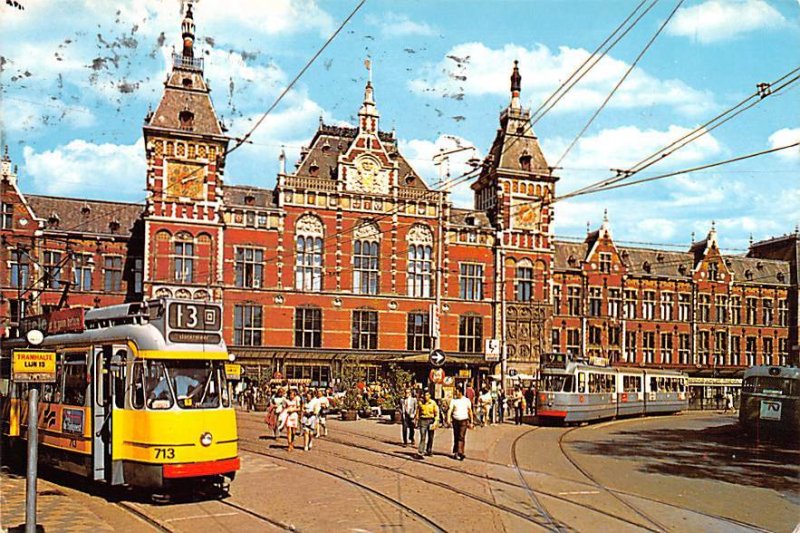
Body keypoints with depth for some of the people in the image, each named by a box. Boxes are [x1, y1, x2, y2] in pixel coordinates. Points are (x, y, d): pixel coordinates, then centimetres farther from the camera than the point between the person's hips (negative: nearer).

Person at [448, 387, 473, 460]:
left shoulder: (467, 400, 4)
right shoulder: (453, 400, 4)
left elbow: (470, 411, 11)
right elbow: (450, 410, -4)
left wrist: (471, 422, 9)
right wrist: (448, 419, -19)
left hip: (464, 420, -2)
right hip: (455, 420, 2)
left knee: (461, 437, -11)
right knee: (456, 437, 8)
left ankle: (460, 453, -15)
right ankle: (455, 452, 19)